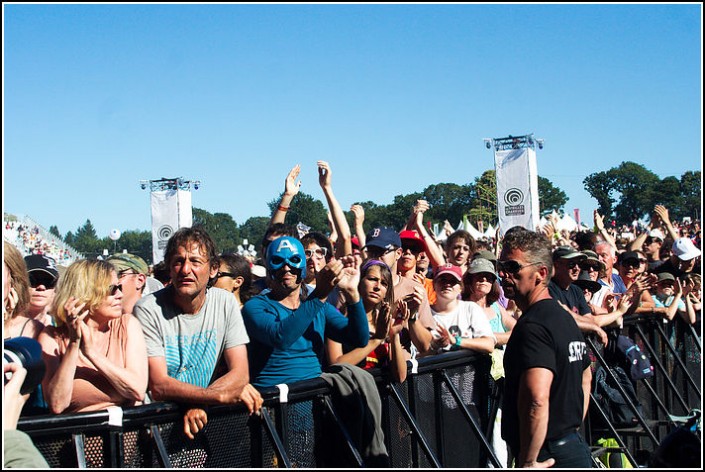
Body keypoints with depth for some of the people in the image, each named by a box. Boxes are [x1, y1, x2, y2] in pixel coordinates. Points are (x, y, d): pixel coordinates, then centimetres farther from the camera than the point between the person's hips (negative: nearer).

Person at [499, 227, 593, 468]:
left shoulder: (533, 325, -18)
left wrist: (527, 461, -23)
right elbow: (586, 378, 27)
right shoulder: (566, 318, 14)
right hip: (576, 449, 10)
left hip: (548, 458, -10)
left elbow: (536, 399, -30)